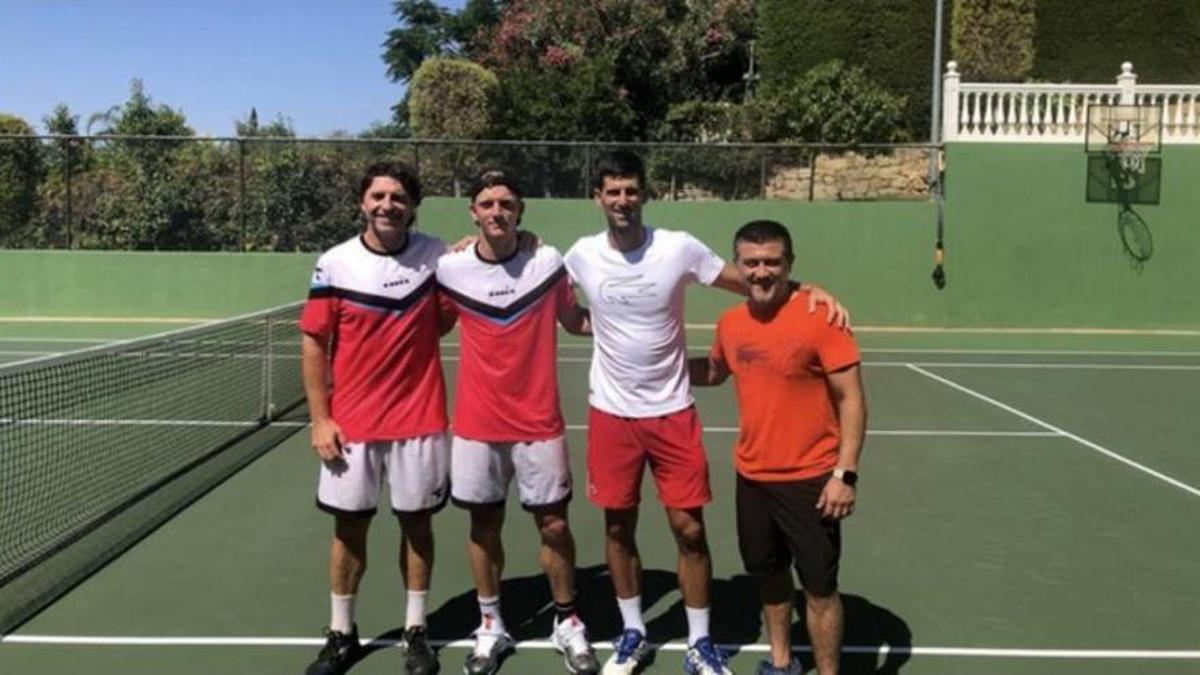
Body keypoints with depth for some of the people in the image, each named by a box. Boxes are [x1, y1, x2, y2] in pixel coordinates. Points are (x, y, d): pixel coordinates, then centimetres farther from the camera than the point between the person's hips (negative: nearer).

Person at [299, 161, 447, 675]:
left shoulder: (435, 255, -2)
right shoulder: (334, 264, -5)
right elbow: (314, 344, -2)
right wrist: (319, 419, -5)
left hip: (419, 420, 1)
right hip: (351, 423, 0)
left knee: (416, 521, 10)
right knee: (349, 526, 9)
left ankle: (416, 631, 25)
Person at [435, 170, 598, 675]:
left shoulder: (547, 262, -5)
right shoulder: (449, 269, -5)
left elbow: (574, 321, 7)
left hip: (539, 424, 0)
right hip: (476, 426, 1)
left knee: (554, 525, 6)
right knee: (484, 525, 11)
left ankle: (567, 622, 25)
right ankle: (490, 626, 28)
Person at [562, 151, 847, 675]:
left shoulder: (679, 247, -10)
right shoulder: (581, 255, -4)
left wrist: (811, 292, -21)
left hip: (671, 412, -1)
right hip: (610, 413, 2)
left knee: (689, 529, 2)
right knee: (618, 527, 11)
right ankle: (632, 633, 30)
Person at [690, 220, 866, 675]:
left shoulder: (820, 316, -15)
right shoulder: (730, 323, 2)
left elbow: (851, 400, -14)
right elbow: (714, 373, 23)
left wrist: (845, 473, -18)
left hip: (810, 480, -6)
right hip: (751, 477, 6)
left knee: (819, 587, 4)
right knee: (769, 575, 20)